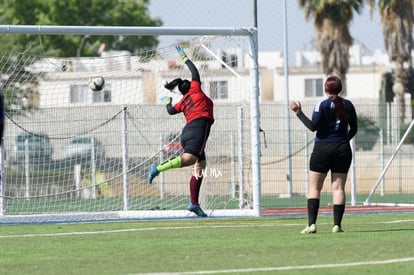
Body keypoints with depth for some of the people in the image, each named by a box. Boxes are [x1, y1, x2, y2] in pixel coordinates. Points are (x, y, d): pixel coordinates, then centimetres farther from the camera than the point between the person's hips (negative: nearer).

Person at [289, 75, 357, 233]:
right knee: (338, 188, 4)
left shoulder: (322, 105, -9)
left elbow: (313, 126, -14)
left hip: (323, 149, -3)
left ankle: (312, 224, -6)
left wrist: (298, 112, -7)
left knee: (314, 187, 4)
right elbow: (354, 129, 11)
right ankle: (337, 225, -3)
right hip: (343, 149, 3)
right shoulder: (348, 105, 5)